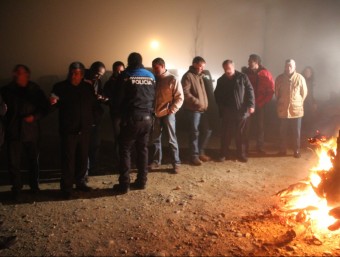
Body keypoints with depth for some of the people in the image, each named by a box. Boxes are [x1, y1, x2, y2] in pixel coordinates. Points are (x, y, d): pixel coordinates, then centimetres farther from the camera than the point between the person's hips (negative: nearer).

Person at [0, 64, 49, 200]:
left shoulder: (35, 89, 1)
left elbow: (45, 107, 4)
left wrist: (35, 117, -11)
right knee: (14, 162, 0)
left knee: (33, 160, 13)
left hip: (31, 131, 0)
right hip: (13, 132, 0)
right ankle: (16, 189, 16)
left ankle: (34, 185, 32)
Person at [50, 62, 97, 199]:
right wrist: (54, 102, -14)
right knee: (68, 158, -2)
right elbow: (56, 105, 7)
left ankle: (80, 182, 26)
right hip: (68, 129, -3)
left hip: (84, 129, 3)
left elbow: (94, 105, 9)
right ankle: (66, 187, 7)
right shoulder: (60, 87, -1)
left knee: (83, 157, 11)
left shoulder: (88, 87, 5)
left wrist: (90, 119, 0)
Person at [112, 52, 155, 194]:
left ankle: (124, 185, 1)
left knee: (125, 150, 2)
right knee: (142, 149, 13)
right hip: (147, 118, 5)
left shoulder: (125, 76, -5)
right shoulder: (150, 76, 8)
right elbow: (154, 97, 9)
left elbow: (118, 97, -2)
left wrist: (120, 112, 13)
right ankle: (141, 181, 17)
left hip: (131, 118, -4)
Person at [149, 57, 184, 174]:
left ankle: (176, 163, 10)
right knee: (156, 139, 12)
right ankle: (156, 161, 25)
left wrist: (171, 110, -14)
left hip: (168, 114, -5)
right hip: (156, 114, 5)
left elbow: (180, 97, -8)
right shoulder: (154, 79, 9)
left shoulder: (172, 79, -6)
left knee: (172, 139, 2)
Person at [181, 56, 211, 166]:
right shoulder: (188, 76, -9)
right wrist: (196, 102, -22)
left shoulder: (202, 75, 16)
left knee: (207, 130, 12)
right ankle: (194, 156, 10)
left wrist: (206, 103, 13)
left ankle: (201, 152, 26)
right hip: (193, 109, -8)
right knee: (194, 133, -1)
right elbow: (185, 93, -19)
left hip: (204, 108, 8)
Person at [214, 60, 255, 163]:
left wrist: (251, 105, -12)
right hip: (227, 113, 2)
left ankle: (241, 154, 18)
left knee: (241, 134, 7)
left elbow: (250, 91, -3)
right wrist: (221, 108, 4)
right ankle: (224, 154, 17)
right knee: (226, 134, 6)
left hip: (241, 112, -1)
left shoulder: (242, 77, -1)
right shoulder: (221, 80, 6)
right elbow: (217, 96, 14)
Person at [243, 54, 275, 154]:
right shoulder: (246, 72, -3)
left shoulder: (265, 73, -4)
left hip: (260, 104, 0)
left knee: (260, 126, 7)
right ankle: (244, 146, 11)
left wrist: (263, 102, -4)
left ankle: (259, 146, 18)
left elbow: (271, 89, -1)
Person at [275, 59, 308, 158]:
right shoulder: (279, 78, -1)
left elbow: (304, 92, 4)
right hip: (283, 109, 1)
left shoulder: (300, 78, -5)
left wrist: (298, 102, 7)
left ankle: (297, 151, 18)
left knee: (296, 132, 6)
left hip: (296, 109, -1)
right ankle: (282, 150, 21)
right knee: (283, 131, 9)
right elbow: (276, 93, 10)